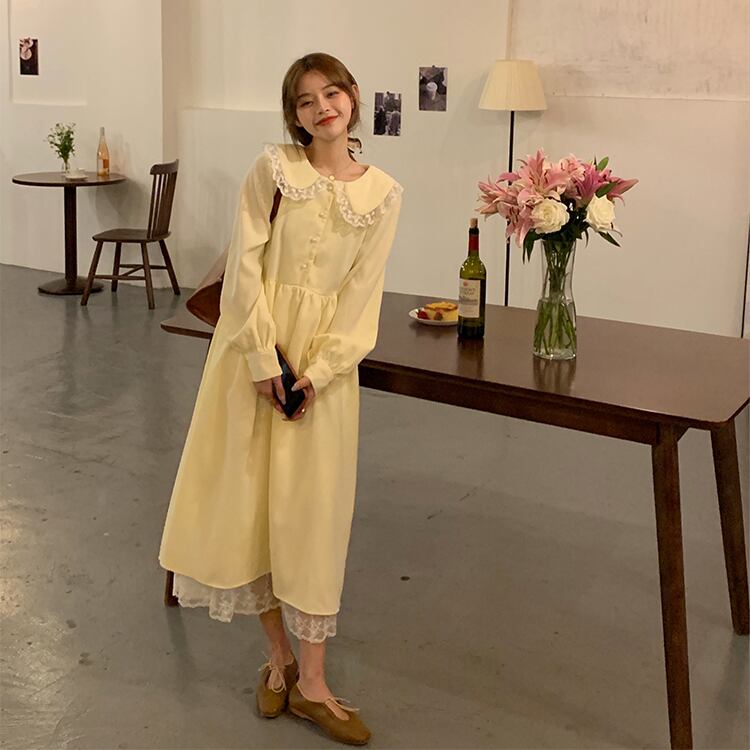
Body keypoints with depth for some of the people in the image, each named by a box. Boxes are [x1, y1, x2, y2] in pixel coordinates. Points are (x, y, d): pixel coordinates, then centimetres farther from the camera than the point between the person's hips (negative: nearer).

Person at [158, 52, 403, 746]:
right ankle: (280, 656, 21)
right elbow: (246, 264, -6)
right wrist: (264, 360, -13)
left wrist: (316, 372, -11)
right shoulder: (273, 167, -2)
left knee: (312, 506, 2)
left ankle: (311, 683, 11)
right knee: (247, 494, 3)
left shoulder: (383, 192, 1)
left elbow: (362, 292, -2)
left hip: (326, 356, 0)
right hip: (254, 343, 0)